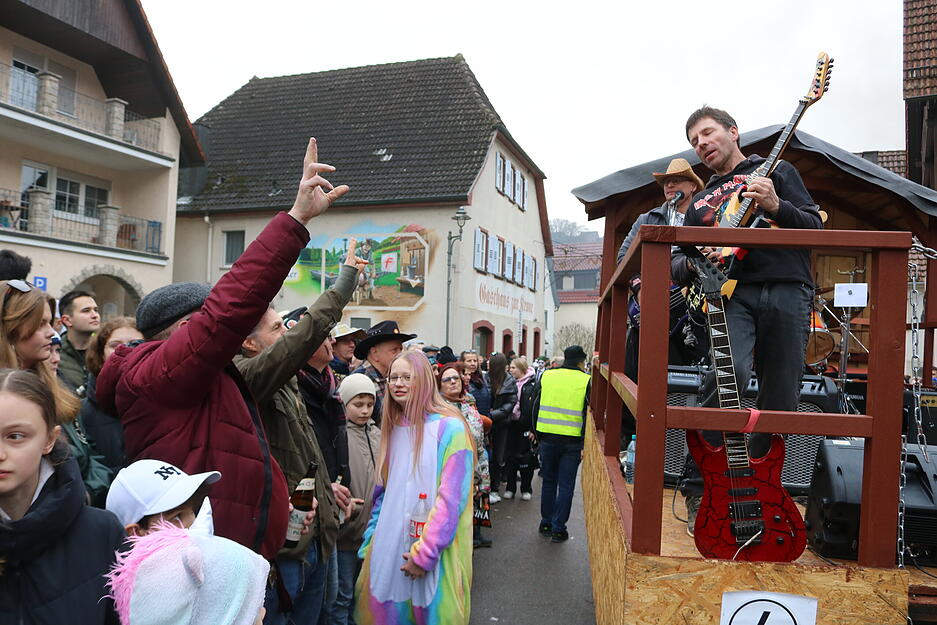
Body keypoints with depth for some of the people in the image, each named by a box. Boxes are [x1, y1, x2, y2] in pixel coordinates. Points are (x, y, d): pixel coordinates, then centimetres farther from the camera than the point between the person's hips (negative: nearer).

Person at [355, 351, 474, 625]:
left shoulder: (449, 428, -12)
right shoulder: (392, 429, 9)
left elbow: (451, 498, -16)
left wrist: (426, 553, -17)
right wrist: (372, 536, 8)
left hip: (435, 551, -5)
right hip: (389, 548, 6)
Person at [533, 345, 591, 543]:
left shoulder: (546, 376, 5)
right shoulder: (586, 381, -4)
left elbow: (535, 406, 9)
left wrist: (537, 434, 17)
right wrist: (586, 444, -5)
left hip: (547, 438, 3)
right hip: (572, 441, -3)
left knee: (548, 481, 17)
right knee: (566, 486, 6)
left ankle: (546, 524, 26)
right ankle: (558, 529, 10)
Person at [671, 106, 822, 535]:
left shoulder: (778, 171, 18)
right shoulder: (700, 203, 24)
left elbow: (816, 226, 9)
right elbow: (676, 267, 20)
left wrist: (776, 206, -10)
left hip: (787, 291, 0)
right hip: (732, 294, 0)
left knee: (780, 402, -2)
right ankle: (700, 488, -13)